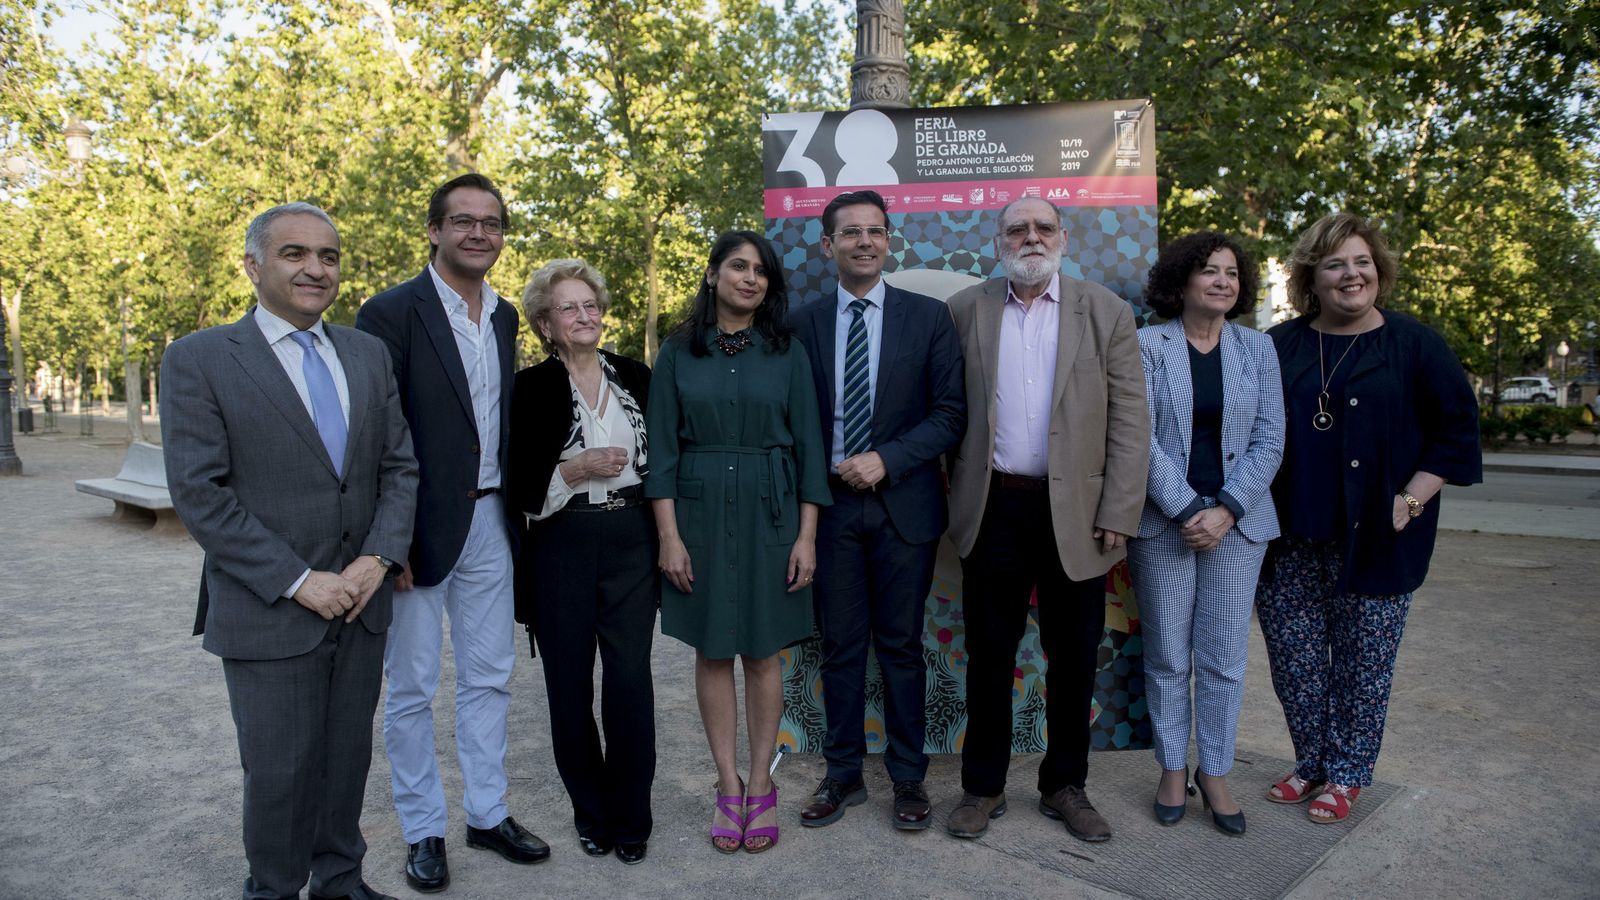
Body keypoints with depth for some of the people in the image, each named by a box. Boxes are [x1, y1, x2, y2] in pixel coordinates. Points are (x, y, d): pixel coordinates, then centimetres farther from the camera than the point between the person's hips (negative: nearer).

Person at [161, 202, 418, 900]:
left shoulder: (368, 354, 7)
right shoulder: (197, 360, -6)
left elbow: (400, 466, 6)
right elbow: (198, 494, -11)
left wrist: (378, 558, -9)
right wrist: (299, 581, -15)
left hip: (360, 604, 4)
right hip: (268, 612, -4)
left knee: (348, 756, 16)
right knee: (279, 770, 9)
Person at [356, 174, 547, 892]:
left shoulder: (504, 316, 9)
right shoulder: (392, 312, -11)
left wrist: (514, 509, 9)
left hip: (489, 520, 6)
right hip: (421, 526, -6)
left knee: (489, 677, 15)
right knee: (412, 687, 9)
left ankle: (487, 814, 31)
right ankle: (423, 831, 26)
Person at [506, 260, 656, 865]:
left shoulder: (635, 376, 7)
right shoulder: (532, 388, -1)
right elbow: (519, 485, -4)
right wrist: (578, 469, -18)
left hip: (632, 544, 2)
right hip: (562, 549, -1)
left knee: (631, 681, -1)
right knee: (570, 687, 8)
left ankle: (630, 817, 17)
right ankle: (591, 812, 28)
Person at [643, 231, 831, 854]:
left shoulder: (786, 353, 3)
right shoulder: (678, 354, 3)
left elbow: (808, 446, 1)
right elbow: (662, 450, 0)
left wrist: (807, 536, -5)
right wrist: (669, 536, -8)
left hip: (769, 515, 0)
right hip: (700, 514, 1)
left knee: (763, 653, 6)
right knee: (712, 653, 7)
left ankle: (760, 787, 20)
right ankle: (728, 786, 20)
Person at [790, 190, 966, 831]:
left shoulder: (928, 317, 1)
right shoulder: (804, 323, 5)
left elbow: (950, 412, -3)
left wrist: (887, 460, -14)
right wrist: (821, 480, -8)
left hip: (904, 504, -1)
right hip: (831, 505, 1)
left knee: (902, 646, 9)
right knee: (840, 646, 9)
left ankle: (908, 778, 24)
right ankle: (843, 775, 25)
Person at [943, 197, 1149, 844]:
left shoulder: (1106, 312, 4)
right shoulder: (964, 311, 5)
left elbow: (1130, 420, -1)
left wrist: (1118, 515, -7)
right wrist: (957, 494, -3)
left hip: (1075, 513, 1)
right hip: (994, 510, 0)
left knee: (1075, 658, 11)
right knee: (989, 655, 9)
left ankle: (1065, 786, 29)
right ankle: (983, 787, 25)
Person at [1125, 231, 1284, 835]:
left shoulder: (1257, 349, 7)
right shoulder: (1146, 345, -1)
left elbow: (1269, 441, 2)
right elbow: (1140, 438, -8)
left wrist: (1226, 510, -10)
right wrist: (1187, 510, -14)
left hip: (1237, 522, 2)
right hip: (1164, 522, -2)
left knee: (1224, 657, 8)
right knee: (1168, 658, 7)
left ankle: (1215, 773, 24)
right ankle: (1172, 769, 24)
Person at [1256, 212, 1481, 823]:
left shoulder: (1413, 344, 0)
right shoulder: (1278, 347, 6)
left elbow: (1457, 428, 0)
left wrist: (1412, 499, -8)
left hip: (1373, 539, -2)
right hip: (1290, 541, 3)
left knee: (1363, 660, 7)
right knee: (1293, 657, 8)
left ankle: (1346, 776, 24)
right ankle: (1311, 764, 27)